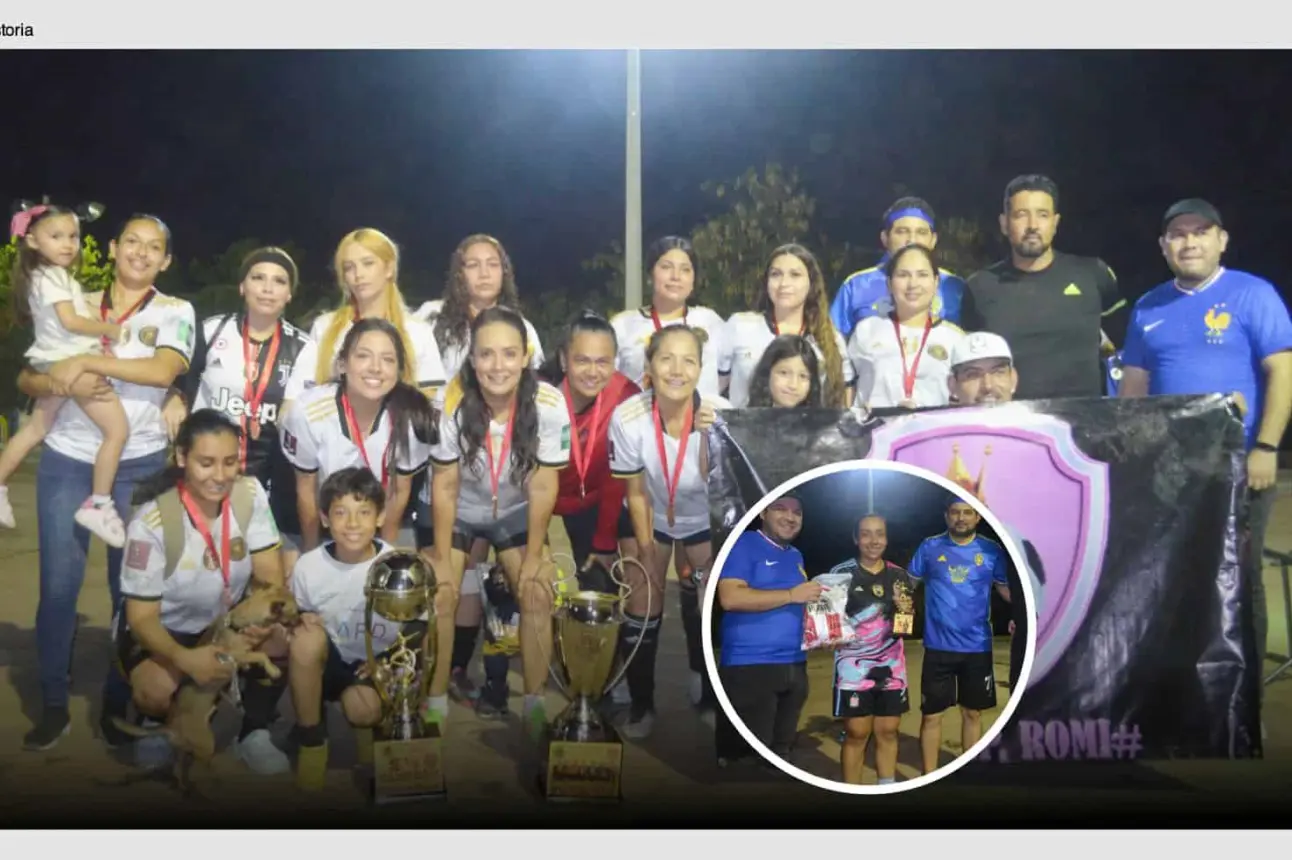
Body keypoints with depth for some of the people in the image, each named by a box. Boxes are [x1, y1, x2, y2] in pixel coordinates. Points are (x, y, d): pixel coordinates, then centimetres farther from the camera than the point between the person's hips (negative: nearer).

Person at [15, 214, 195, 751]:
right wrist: (61, 383, -14)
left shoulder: (175, 312, 2)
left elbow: (164, 370, -17)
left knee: (131, 586, 4)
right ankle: (54, 705, 13)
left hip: (140, 464, -2)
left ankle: (118, 704, 17)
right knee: (58, 584, 0)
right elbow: (27, 379, 7)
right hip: (67, 459, 2)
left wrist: (86, 361, -16)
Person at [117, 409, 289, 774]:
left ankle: (253, 733, -4)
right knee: (156, 691, -35)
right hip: (162, 628, -3)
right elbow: (142, 617, -21)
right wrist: (185, 658, -42)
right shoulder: (152, 523, -25)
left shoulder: (250, 494, -14)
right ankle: (156, 724, 5)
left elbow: (270, 576, -14)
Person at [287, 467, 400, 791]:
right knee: (307, 636, -31)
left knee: (362, 708, -33)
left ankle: (371, 723, 8)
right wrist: (302, 623, -19)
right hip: (329, 663, 2)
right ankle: (311, 740, -12)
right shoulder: (308, 566, -12)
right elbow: (294, 620, 4)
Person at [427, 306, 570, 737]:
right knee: (438, 597, -12)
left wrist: (533, 557, -12)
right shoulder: (450, 402, -30)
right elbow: (445, 486, -18)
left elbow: (543, 487, -18)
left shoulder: (549, 405, -29)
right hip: (457, 510, 0)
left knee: (537, 595, -9)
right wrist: (441, 559, -13)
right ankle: (436, 705, 5)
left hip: (514, 510, 1)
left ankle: (535, 704, 7)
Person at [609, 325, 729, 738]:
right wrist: (647, 549, -9)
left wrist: (708, 435, -46)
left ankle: (707, 695, 35)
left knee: (705, 610, 8)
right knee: (641, 608, -1)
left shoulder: (721, 412, -31)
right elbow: (636, 491, -16)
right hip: (653, 518, 0)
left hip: (703, 518, 0)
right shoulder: (627, 417, -30)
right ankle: (641, 704, 22)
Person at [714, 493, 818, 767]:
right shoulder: (744, 544, -7)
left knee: (779, 752, 15)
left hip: (794, 666, 8)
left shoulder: (796, 556, 17)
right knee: (747, 755, -6)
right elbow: (730, 597, -20)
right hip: (750, 666, -8)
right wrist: (791, 595, -18)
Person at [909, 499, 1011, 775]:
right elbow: (909, 583, 5)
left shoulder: (992, 550, 0)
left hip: (978, 647, 1)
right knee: (932, 715, 4)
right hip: (938, 647, -1)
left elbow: (1005, 587, 8)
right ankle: (929, 777, 18)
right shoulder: (930, 547, -2)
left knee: (972, 712, 14)